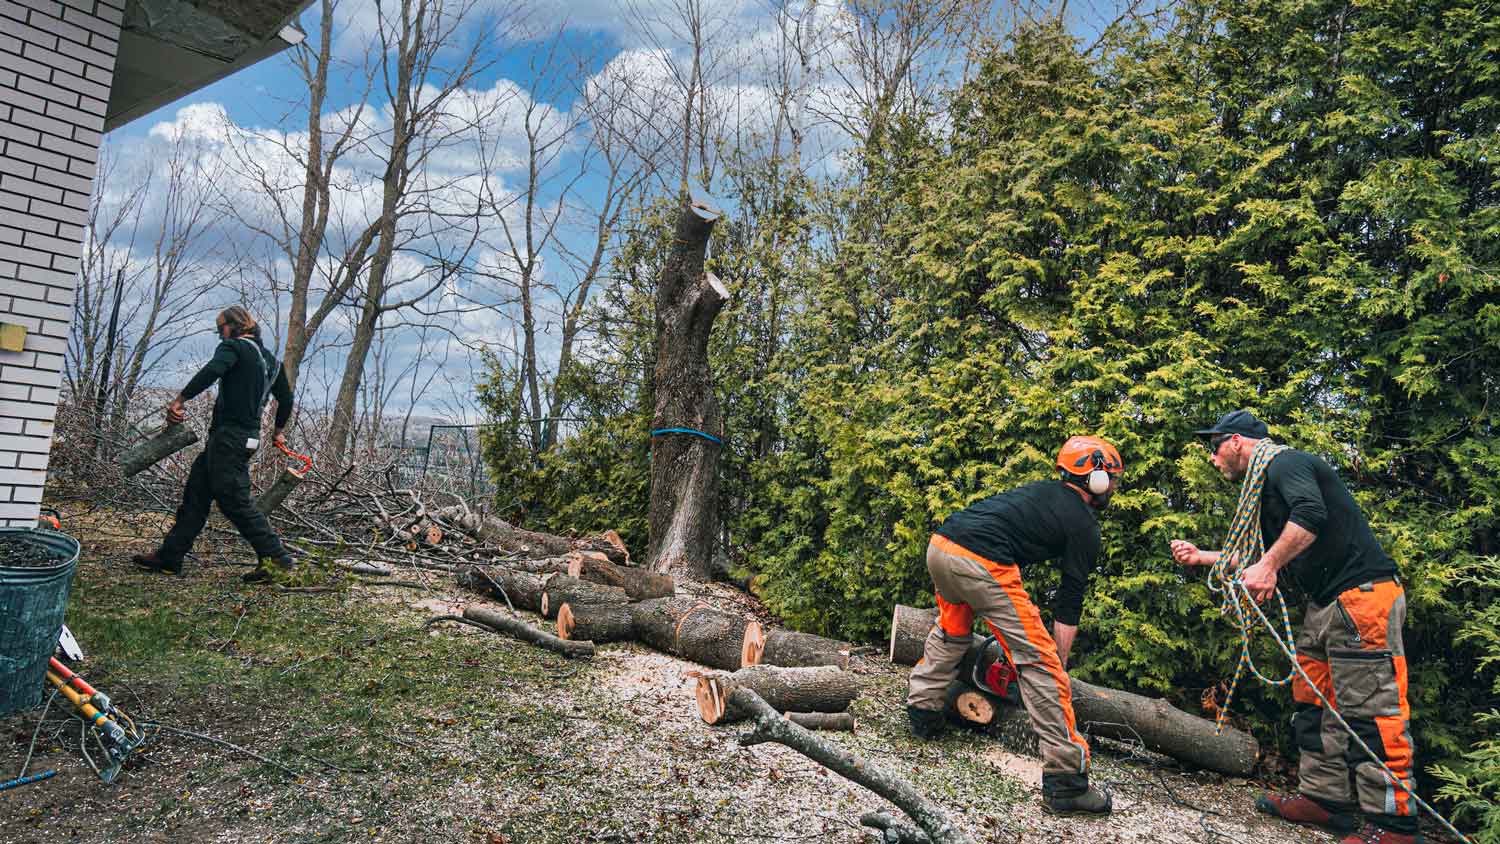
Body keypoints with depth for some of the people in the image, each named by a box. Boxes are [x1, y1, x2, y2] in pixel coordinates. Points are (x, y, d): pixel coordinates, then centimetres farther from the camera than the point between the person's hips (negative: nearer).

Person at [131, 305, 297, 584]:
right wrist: (279, 431, 41)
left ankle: (276, 557, -8)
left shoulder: (234, 346, -4)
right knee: (196, 493, 13)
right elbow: (286, 399, 27)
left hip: (228, 436, -9)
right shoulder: (270, 360, 20)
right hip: (248, 435, 9)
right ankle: (170, 556, 19)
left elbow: (212, 370, -25)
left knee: (235, 500, -8)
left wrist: (179, 400, -24)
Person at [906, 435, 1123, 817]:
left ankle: (922, 711, 31)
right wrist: (1060, 663, 20)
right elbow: (1069, 604, 10)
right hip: (981, 565, -7)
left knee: (951, 632, 33)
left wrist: (1009, 622, 39)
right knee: (1040, 662, 0)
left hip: (939, 545, 8)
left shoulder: (1040, 490, 29)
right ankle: (1065, 780, 1)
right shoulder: (1085, 526, 10)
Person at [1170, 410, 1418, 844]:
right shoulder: (1265, 485, 21)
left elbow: (1311, 515, -28)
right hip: (1325, 604, 11)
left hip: (1361, 594, -11)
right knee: (1315, 702, 11)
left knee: (1370, 709, -8)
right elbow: (1260, 556, 27)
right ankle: (1324, 798, 18)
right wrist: (1200, 556, 27)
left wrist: (1268, 566, -27)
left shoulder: (1284, 462, -8)